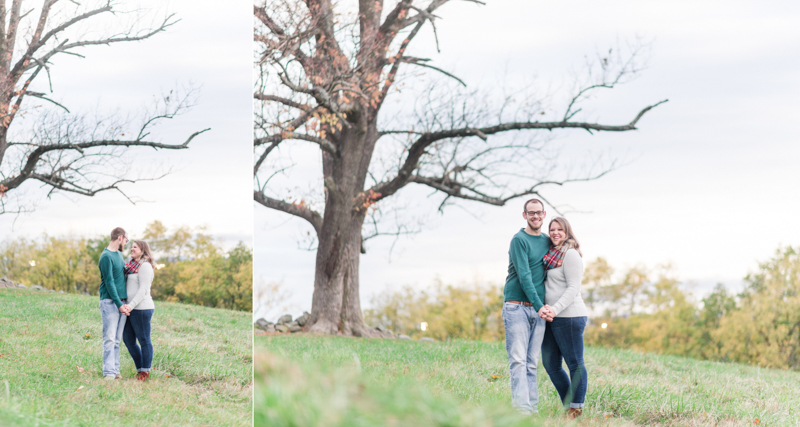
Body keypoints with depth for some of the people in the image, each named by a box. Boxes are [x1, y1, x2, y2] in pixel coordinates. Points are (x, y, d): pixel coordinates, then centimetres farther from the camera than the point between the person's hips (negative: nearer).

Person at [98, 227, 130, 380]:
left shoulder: (119, 254, 15)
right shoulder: (106, 257, -11)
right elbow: (109, 282, -14)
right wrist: (119, 304, -16)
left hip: (122, 302, 8)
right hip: (110, 302, -8)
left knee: (117, 339, 7)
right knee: (109, 338, -9)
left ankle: (115, 369, 8)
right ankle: (109, 373, -11)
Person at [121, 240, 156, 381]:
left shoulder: (145, 266, -10)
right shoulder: (133, 266, 18)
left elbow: (143, 290, -17)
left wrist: (131, 305, -25)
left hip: (142, 308, -10)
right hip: (132, 309, 10)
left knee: (144, 340, -1)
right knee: (128, 339, 11)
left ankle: (145, 372, 5)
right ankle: (140, 368, 20)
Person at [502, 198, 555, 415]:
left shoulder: (547, 241, 14)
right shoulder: (519, 240, -6)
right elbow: (524, 275, -13)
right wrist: (539, 305, -18)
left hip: (538, 309, 6)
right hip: (517, 306, -6)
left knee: (532, 362, 4)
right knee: (518, 360, -11)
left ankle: (533, 408, 3)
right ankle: (521, 408, -17)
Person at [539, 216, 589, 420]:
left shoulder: (571, 254, -10)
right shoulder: (551, 254, 17)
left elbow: (573, 288, -15)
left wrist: (555, 309, -25)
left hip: (569, 316, -9)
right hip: (552, 318, 9)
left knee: (575, 364, -1)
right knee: (550, 364, 9)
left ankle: (576, 411, 3)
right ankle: (568, 407, 18)